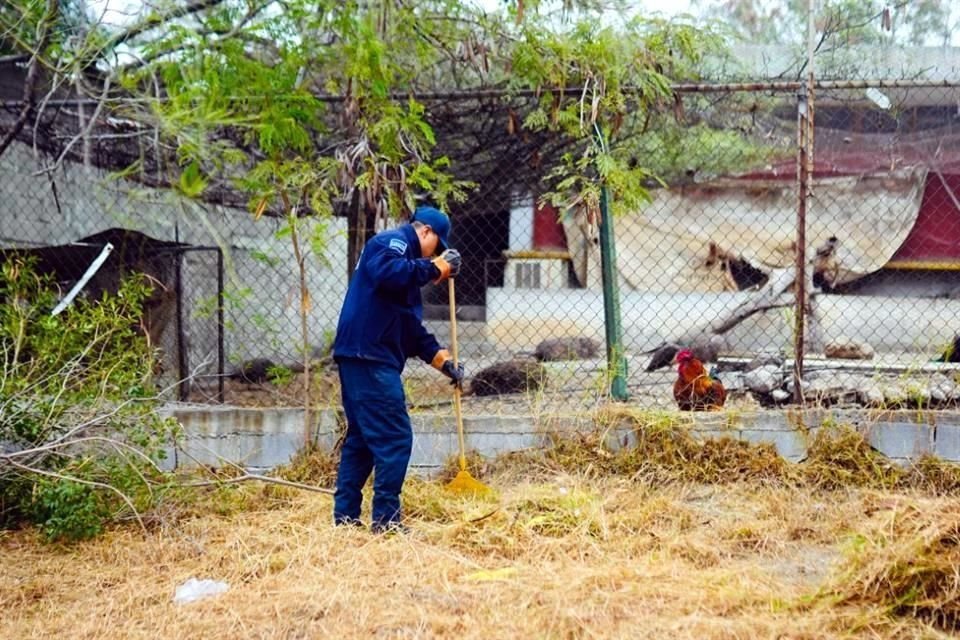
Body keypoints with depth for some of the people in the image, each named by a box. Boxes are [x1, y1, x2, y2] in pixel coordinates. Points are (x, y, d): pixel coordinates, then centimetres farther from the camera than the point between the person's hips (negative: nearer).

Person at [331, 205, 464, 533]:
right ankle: (385, 519, -8)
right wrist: (435, 268, -17)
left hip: (359, 358, 11)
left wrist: (443, 360, 20)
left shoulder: (408, 263, 27)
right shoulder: (392, 242, -2)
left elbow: (414, 328, 27)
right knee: (395, 437, -9)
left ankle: (345, 516, 19)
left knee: (361, 437, 14)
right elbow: (387, 272, -27)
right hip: (369, 357, -11)